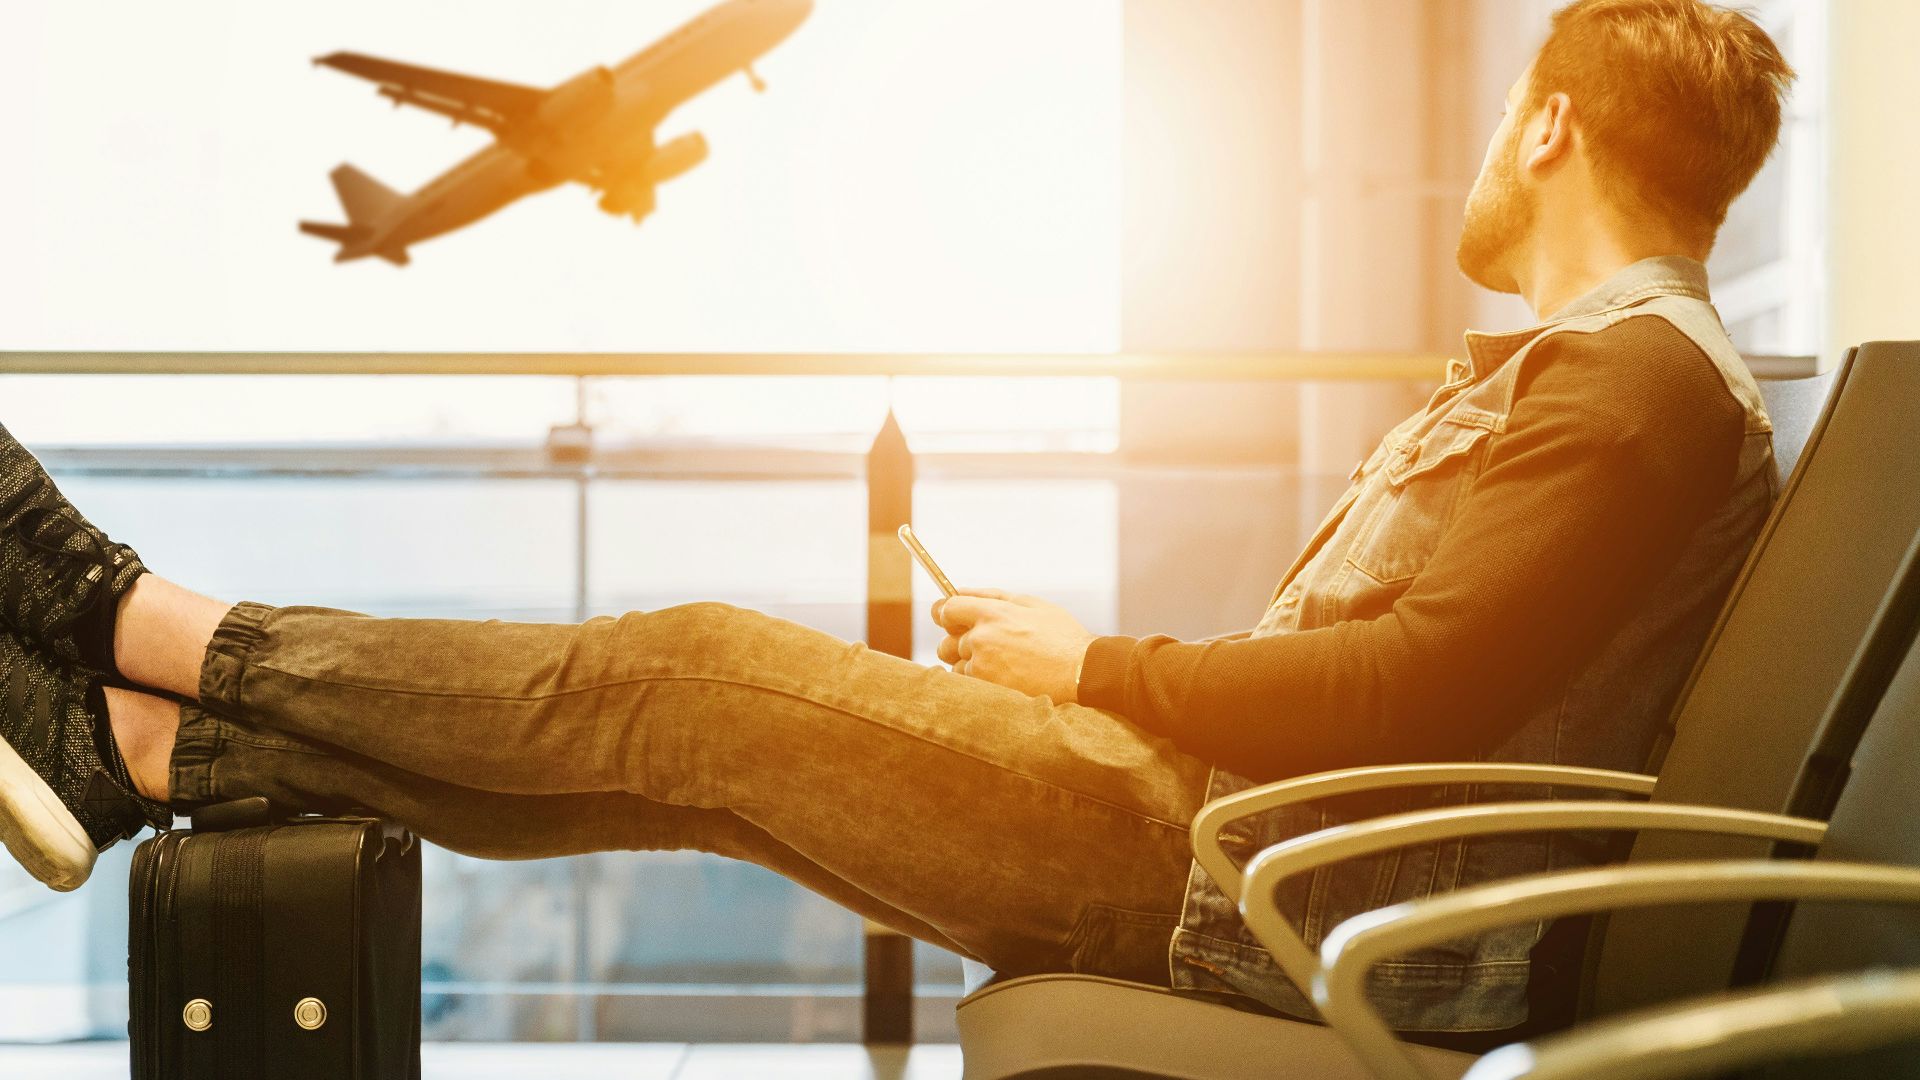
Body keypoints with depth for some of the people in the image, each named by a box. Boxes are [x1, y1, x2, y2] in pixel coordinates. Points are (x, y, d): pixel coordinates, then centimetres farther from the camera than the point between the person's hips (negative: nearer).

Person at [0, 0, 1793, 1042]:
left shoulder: (1642, 377, -12)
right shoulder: (1593, 365, 21)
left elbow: (1422, 686, -24)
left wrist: (1098, 670, -12)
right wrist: (1090, 668, 12)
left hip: (1262, 891, -9)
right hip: (1228, 825, 9)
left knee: (697, 679, -8)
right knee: (690, 735, 3)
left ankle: (150, 627, 4)